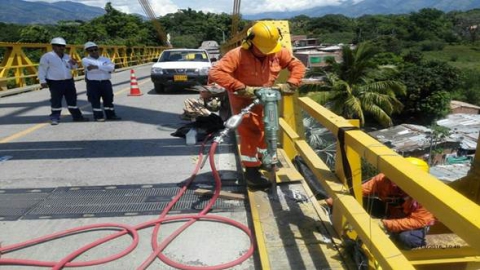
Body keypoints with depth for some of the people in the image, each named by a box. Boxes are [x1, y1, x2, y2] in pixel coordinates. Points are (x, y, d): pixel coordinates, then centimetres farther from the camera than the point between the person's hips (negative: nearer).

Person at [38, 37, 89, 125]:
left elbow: (73, 67, 23)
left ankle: (77, 116, 21)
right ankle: (55, 118, 10)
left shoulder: (67, 57, 13)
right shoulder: (47, 56, -5)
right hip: (55, 82, -6)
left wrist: (74, 63, -1)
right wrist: (42, 81, -15)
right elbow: (42, 70, -8)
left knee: (72, 99, 12)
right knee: (56, 101, -1)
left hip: (69, 81, 6)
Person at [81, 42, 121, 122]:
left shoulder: (105, 59, 13)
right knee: (95, 100, 0)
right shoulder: (85, 60, 4)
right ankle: (98, 116, 7)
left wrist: (97, 67, -15)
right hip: (93, 83, -3)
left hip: (106, 82, 3)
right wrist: (105, 68, -11)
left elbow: (111, 67, -9)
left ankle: (111, 115, 17)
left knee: (108, 99, 7)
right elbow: (91, 68, -14)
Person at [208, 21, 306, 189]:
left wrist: (291, 84, -20)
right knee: (250, 132, -16)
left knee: (267, 128, 18)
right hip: (243, 99, -6)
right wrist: (240, 88, -41)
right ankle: (251, 170, -7)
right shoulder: (237, 55, -28)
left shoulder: (278, 52, -13)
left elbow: (297, 65, -3)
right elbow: (216, 73, -37)